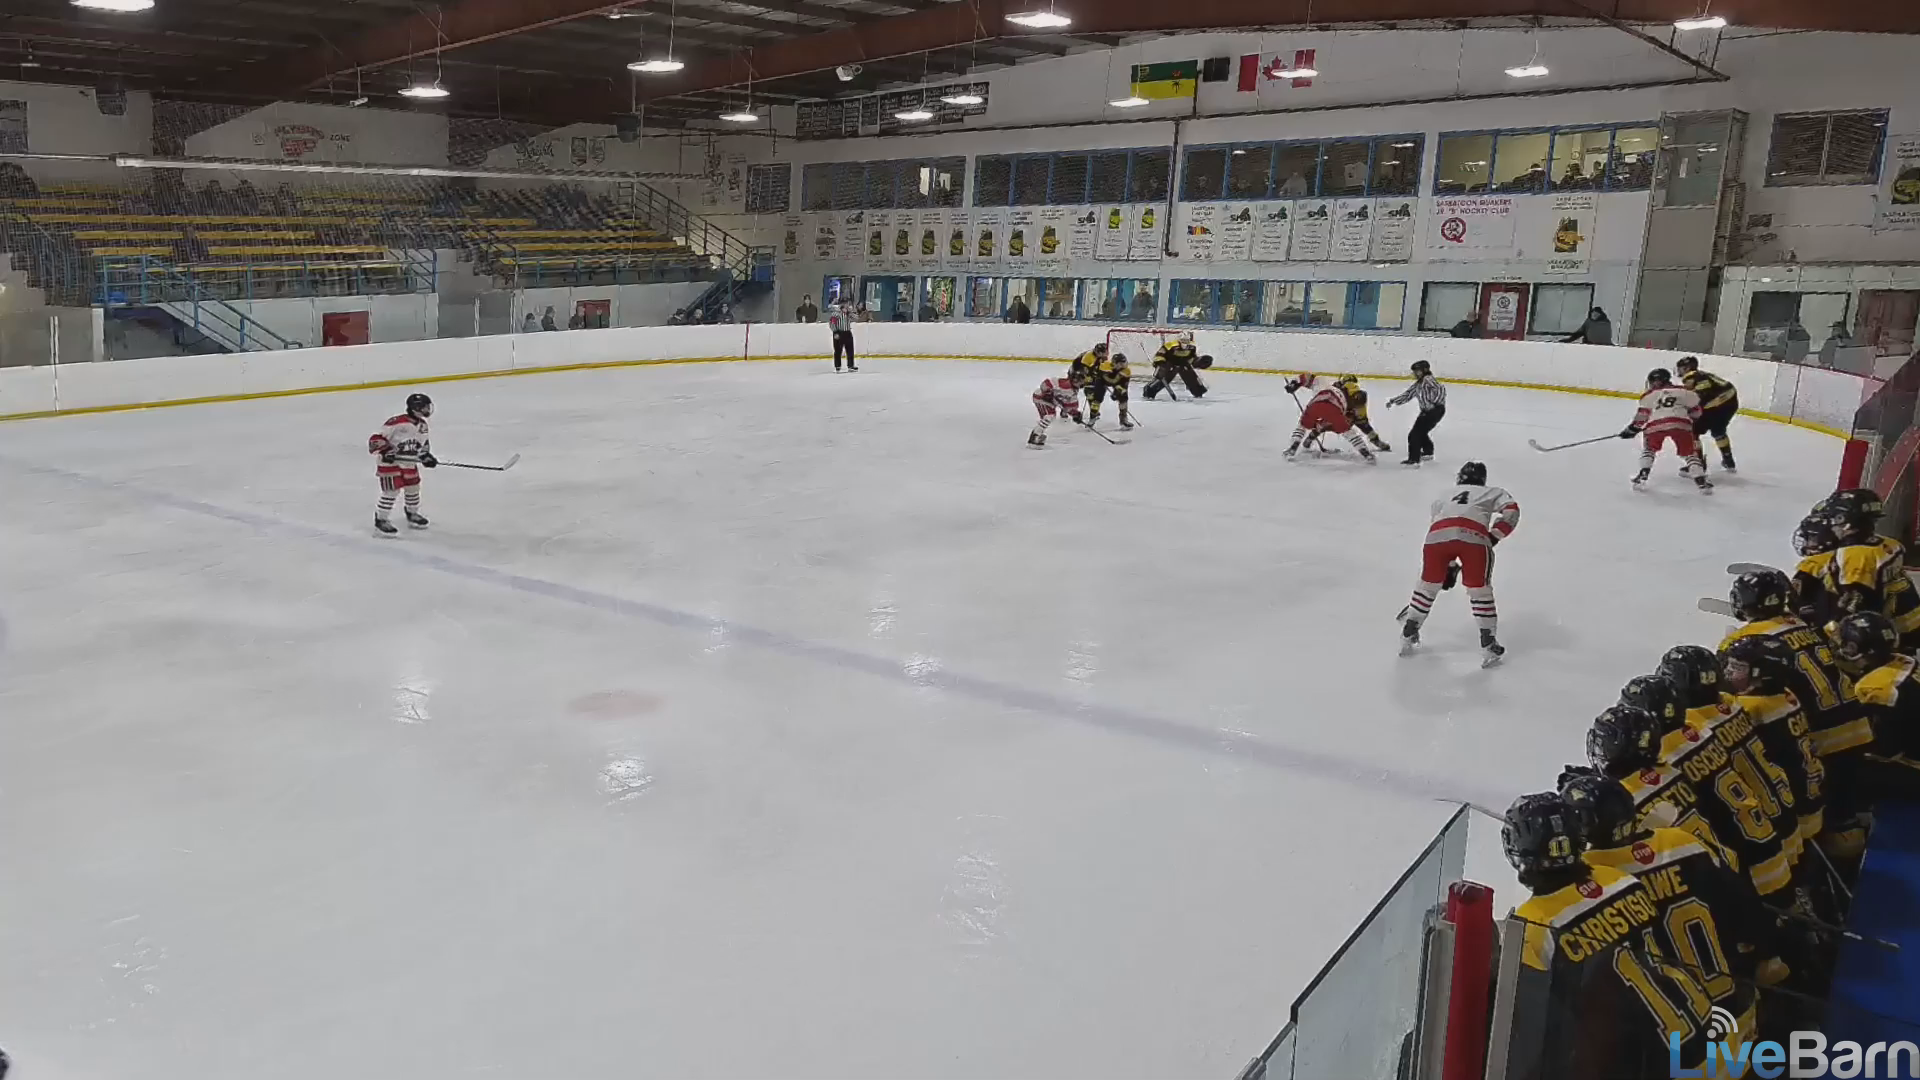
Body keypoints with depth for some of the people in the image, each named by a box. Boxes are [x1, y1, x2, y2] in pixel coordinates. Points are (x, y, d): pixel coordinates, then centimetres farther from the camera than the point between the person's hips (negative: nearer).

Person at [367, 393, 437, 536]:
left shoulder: (422, 425, 2)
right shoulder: (396, 423, -23)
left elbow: (423, 442, 19)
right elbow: (376, 438, -22)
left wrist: (426, 455, 6)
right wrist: (385, 450, -32)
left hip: (410, 464, 7)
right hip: (390, 464, -7)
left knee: (413, 489, 16)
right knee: (391, 491, -8)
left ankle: (412, 514, 38)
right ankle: (381, 520, 5)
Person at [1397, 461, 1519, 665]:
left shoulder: (1444, 498, 41)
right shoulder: (1493, 492, 33)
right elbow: (1511, 509, 12)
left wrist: (1449, 566, 47)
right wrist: (1493, 537, 12)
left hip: (1437, 534, 2)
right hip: (1472, 535, -2)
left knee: (1428, 584, 22)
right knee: (1479, 589, 13)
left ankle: (1408, 635, 30)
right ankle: (1488, 646, 11)